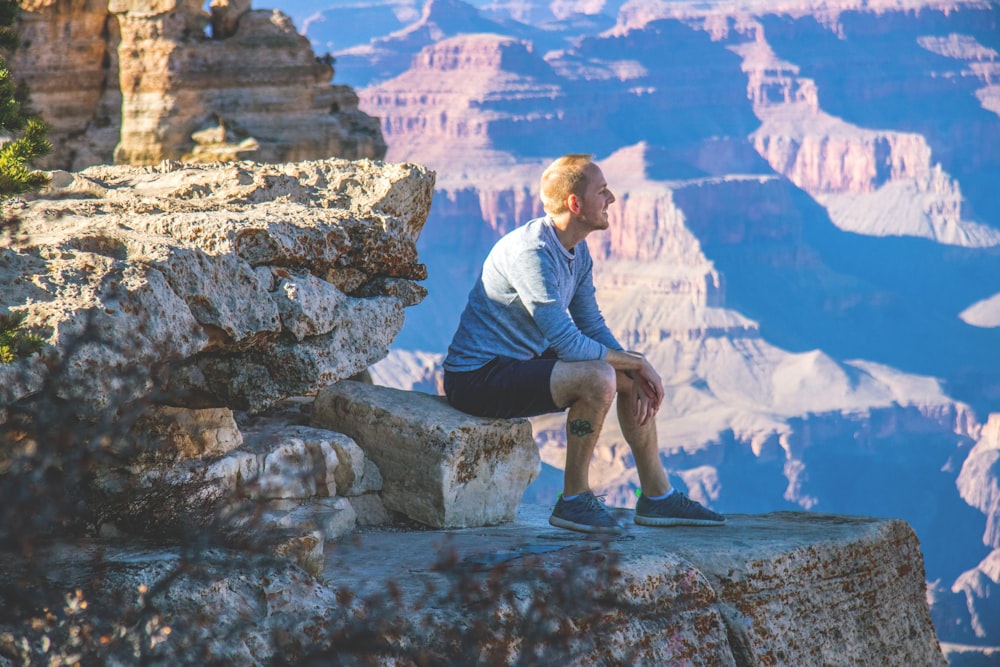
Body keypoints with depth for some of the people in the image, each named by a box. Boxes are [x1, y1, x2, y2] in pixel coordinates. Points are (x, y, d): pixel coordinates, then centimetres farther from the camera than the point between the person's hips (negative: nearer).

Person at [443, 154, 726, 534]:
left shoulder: (578, 253, 7)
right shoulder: (532, 251, -24)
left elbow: (594, 330, 11)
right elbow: (570, 344, -28)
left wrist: (635, 375, -6)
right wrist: (636, 363, -17)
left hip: (523, 362, 10)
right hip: (478, 377, -10)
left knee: (633, 380, 8)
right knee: (598, 378, -29)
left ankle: (657, 497, 15)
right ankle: (574, 500, -15)